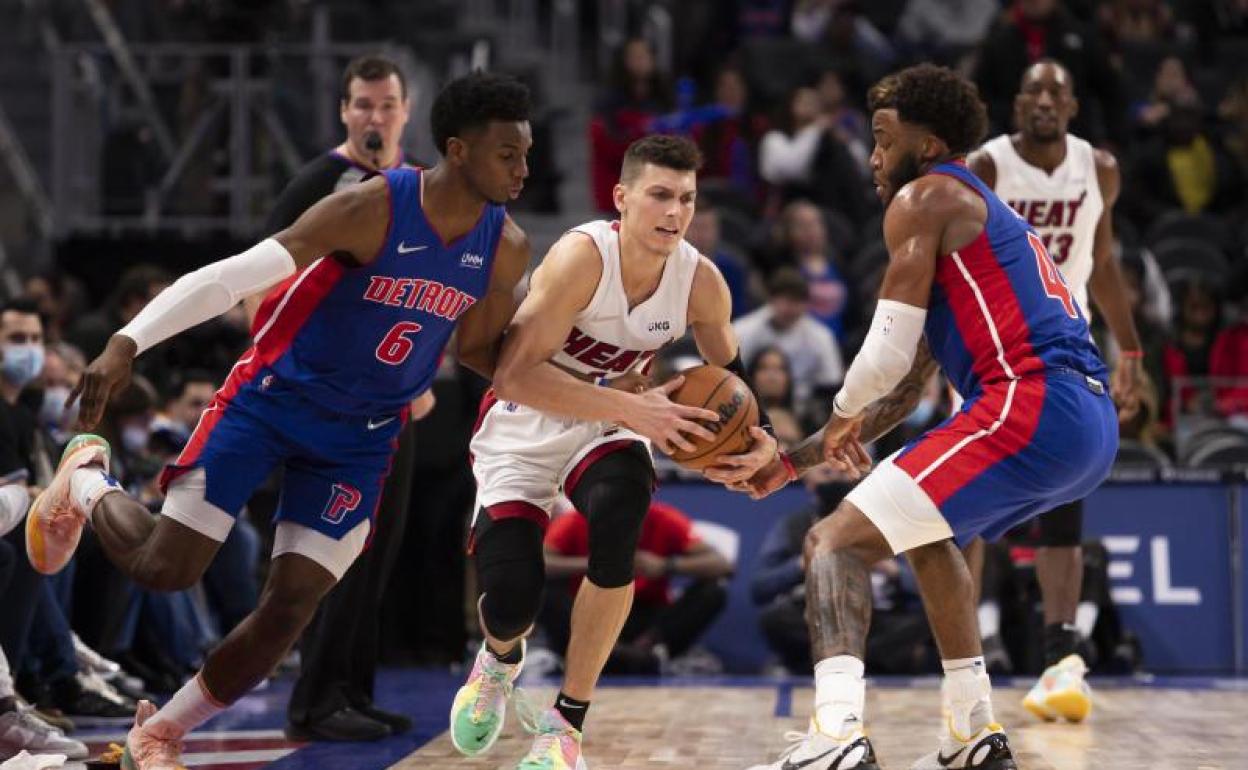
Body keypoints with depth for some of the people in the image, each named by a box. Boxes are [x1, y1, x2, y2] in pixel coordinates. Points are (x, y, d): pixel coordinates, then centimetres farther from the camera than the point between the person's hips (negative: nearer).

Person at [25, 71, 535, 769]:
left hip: (361, 440, 4)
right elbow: (231, 276, -25)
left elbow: (479, 348, 9)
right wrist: (126, 345, -34)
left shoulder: (507, 249, -7)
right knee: (165, 568, -10)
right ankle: (88, 481, 23)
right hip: (272, 397, -4)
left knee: (291, 606, -6)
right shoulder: (374, 208, -23)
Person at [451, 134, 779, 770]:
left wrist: (759, 436, -15)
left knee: (620, 511, -31)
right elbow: (515, 375, -35)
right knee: (512, 599, -16)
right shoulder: (582, 256, -29)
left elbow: (728, 371, 6)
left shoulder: (700, 281, -14)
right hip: (523, 428, -3)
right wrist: (631, 408, -40)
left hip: (606, 424, 3)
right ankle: (500, 660, 30)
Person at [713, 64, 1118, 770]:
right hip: (1094, 426, 10)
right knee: (927, 530, 34)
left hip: (1031, 406, -10)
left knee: (838, 542, -8)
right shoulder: (985, 215, 31)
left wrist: (841, 417, 14)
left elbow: (889, 351, -8)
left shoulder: (924, 198, 2)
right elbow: (904, 389, 33)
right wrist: (790, 465, 33)